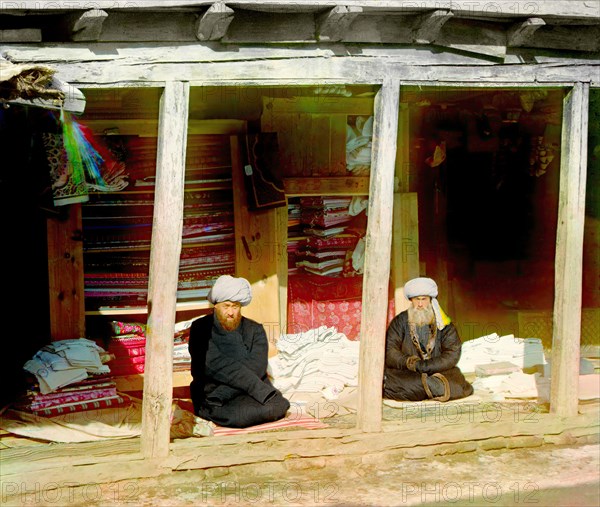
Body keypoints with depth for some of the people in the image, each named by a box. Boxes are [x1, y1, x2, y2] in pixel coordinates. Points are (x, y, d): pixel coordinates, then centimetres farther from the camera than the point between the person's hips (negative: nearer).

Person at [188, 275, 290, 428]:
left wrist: (223, 393, -22)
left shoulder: (255, 330, 12)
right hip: (209, 395, -4)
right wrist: (260, 389, -21)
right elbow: (214, 366, -12)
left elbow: (257, 368, -5)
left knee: (278, 406, -31)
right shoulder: (201, 329, 4)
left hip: (249, 395, 4)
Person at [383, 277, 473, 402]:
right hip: (405, 373, 0)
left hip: (437, 372, 0)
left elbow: (452, 355, -5)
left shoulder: (444, 324, 5)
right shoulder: (400, 322, 7)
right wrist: (408, 362, -19)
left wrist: (424, 366, -16)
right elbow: (389, 352, -1)